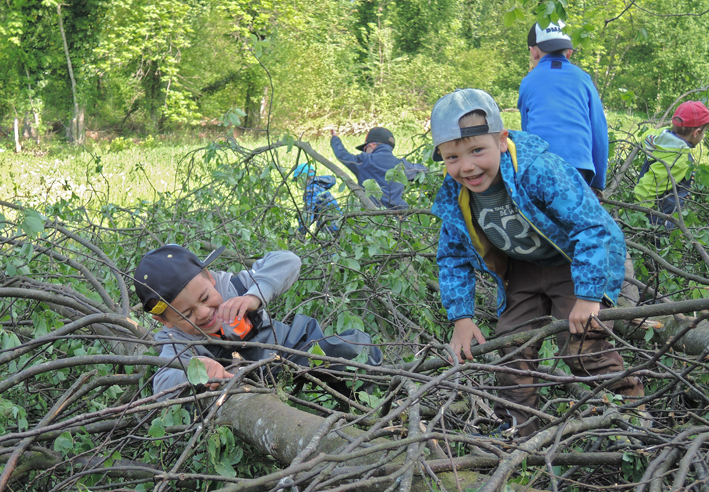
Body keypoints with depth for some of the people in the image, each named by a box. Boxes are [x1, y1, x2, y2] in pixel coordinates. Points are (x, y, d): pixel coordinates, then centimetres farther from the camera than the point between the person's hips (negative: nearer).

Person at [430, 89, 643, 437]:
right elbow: (453, 257, 1)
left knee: (580, 342, -15)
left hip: (576, 262, -6)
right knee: (511, 344, 3)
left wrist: (587, 296, -33)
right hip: (523, 270, 6)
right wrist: (461, 317, -6)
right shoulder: (454, 196, -15)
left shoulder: (538, 169, -35)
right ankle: (516, 430, 18)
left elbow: (592, 226, -32)